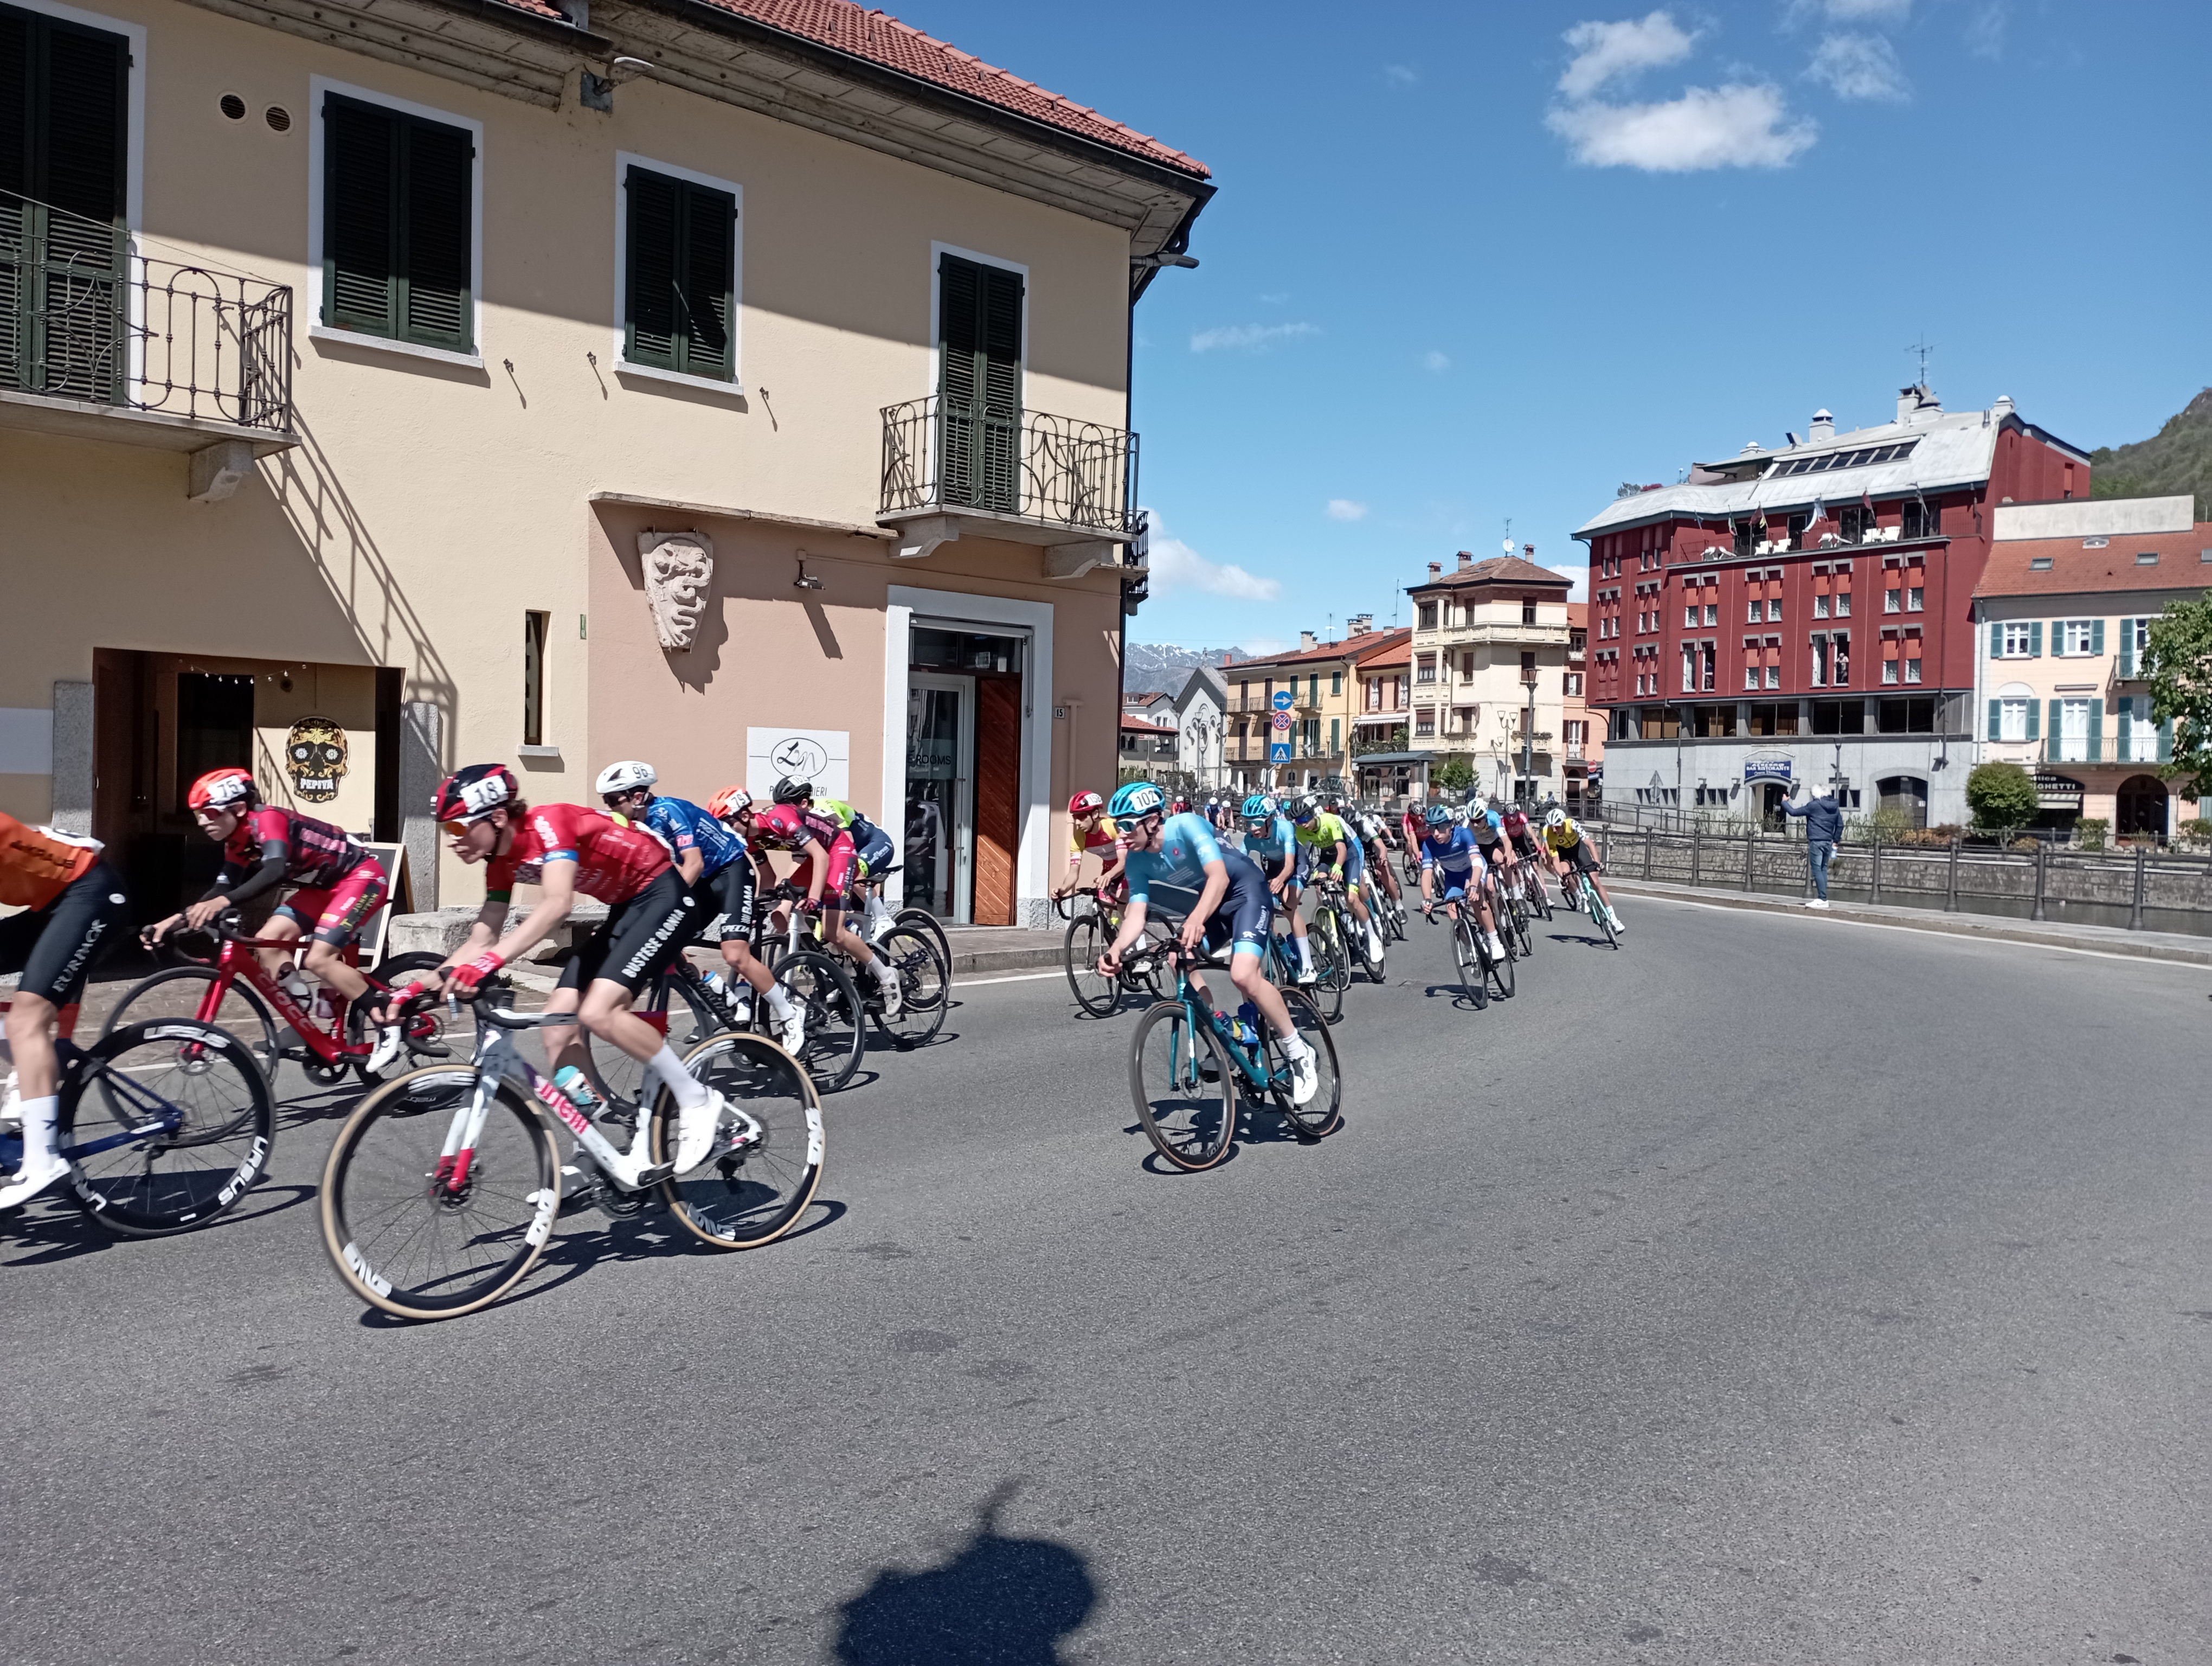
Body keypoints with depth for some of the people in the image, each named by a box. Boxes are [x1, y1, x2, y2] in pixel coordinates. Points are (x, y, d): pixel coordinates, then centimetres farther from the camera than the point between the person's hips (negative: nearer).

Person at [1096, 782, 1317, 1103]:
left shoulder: (1186, 826, -29)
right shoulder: (1138, 861, -9)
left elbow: (1219, 877, -41)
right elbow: (1136, 913, -19)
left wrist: (1197, 919, -58)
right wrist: (1115, 950, -39)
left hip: (1245, 892, -8)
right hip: (1207, 904, 8)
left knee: (1244, 976, -25)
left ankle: (1298, 1053, -8)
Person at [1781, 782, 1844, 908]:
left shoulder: (1814, 805, -9)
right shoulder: (1835, 807, 13)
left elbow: (1793, 812, -4)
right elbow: (1840, 825, 19)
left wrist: (1784, 802, 12)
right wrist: (1836, 841, 25)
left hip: (1816, 842, -7)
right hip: (1828, 843, 7)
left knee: (1817, 870, -8)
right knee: (1823, 869, 13)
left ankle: (1823, 899, -14)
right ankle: (1822, 898, 14)